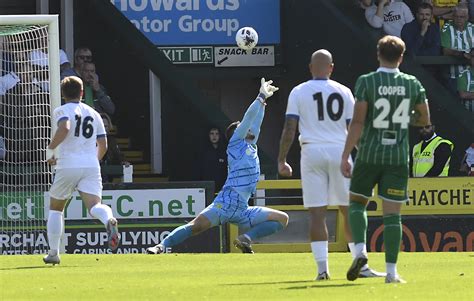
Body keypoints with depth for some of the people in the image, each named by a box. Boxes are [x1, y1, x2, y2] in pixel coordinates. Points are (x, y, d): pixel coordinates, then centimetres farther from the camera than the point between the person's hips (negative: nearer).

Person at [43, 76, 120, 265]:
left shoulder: (61, 111, 2)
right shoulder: (93, 114, 18)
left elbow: (64, 128, -21)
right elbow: (103, 145, 16)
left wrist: (50, 150, -10)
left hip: (67, 166, -3)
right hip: (91, 167, 3)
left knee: (55, 208, 16)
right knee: (94, 206, -14)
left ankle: (53, 253, 14)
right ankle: (109, 219, -50)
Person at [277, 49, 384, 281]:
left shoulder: (299, 92, 4)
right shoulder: (343, 92, 7)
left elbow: (289, 129, -3)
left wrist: (281, 160, 0)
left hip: (312, 151, -1)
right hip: (339, 151, 1)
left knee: (316, 212, -1)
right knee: (349, 210, 7)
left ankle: (322, 268, -8)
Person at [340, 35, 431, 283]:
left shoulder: (366, 82, -6)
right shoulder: (412, 84, 2)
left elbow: (357, 122, -11)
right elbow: (424, 119, 11)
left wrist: (345, 156, -8)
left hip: (369, 154, -1)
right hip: (398, 156, 1)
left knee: (357, 202, 17)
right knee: (392, 213, 2)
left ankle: (360, 250, -5)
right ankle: (391, 271, -2)